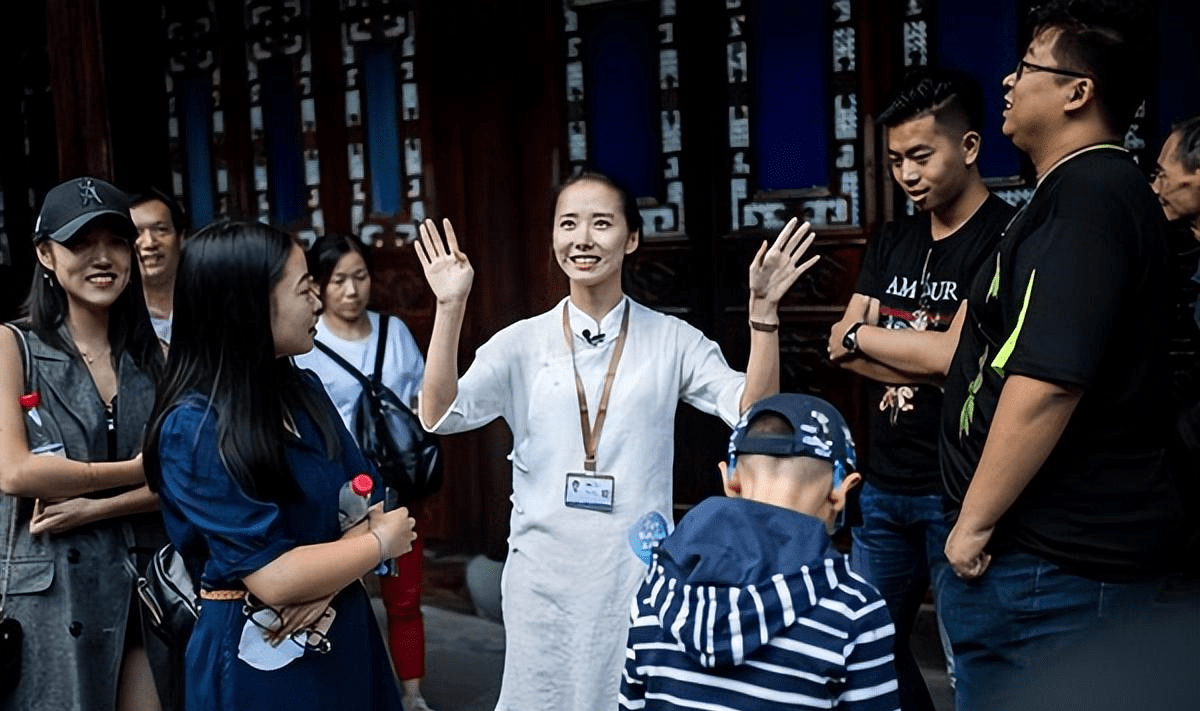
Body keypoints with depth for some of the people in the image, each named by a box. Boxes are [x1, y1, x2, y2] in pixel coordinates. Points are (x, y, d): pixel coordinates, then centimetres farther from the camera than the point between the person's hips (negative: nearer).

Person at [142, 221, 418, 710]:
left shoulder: (304, 390, 3)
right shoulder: (193, 427, -19)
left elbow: (370, 504, 2)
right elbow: (275, 577, -23)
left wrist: (321, 589, -17)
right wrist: (382, 542, -9)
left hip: (342, 634, 7)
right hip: (255, 657, -7)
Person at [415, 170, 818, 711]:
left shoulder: (672, 340, 0)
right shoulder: (521, 343, 1)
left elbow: (755, 414, -10)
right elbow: (439, 416, -9)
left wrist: (762, 309, -19)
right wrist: (450, 308, -17)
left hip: (640, 570, -1)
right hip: (543, 572, 1)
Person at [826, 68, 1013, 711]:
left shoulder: (1005, 238, -11)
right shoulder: (892, 242, 12)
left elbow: (953, 355, -19)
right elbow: (841, 346, 5)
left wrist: (864, 334, -3)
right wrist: (922, 357, -13)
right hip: (884, 486, 7)